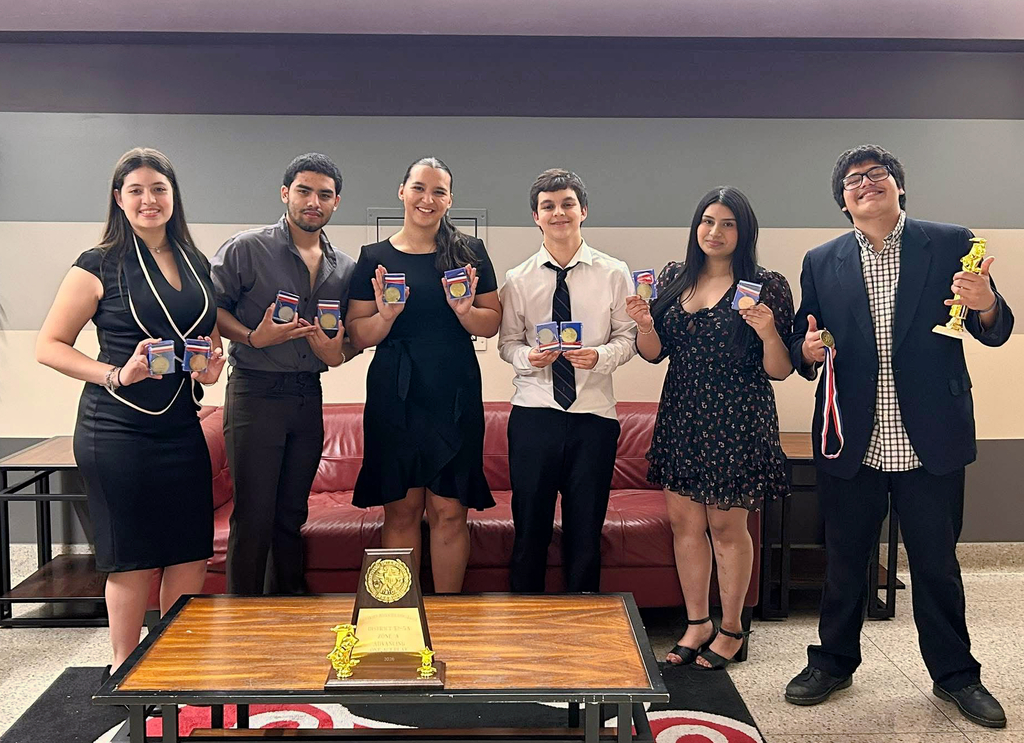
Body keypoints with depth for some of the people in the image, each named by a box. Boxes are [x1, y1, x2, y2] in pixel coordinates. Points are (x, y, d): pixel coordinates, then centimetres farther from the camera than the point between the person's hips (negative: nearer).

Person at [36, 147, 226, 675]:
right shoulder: (100, 266, -4)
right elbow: (49, 346, -4)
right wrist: (117, 374, -17)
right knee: (132, 558, 1)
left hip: (181, 428, 6)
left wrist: (212, 365, 3)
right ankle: (125, 671, 20)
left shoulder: (196, 264, 13)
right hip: (118, 429, -5)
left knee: (192, 553, 7)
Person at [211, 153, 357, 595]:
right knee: (253, 515, -3)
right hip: (255, 394, -5)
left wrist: (339, 352, -4)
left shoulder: (344, 268, 11)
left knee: (292, 513, 13)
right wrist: (253, 337, -17)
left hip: (309, 398, 5)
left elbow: (353, 334, 17)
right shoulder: (247, 249, -4)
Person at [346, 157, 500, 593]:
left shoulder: (470, 253, 8)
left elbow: (492, 324, 7)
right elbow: (358, 335, 4)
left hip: (456, 396, 0)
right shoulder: (374, 258, 6)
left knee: (449, 512, 1)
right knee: (401, 510, 4)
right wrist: (386, 315, -16)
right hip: (395, 396, 0)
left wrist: (464, 311, -13)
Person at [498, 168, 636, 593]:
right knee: (529, 526, 8)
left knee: (586, 528, 10)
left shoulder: (614, 274, 3)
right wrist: (528, 357, -13)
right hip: (533, 412, 0)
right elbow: (508, 342, 7)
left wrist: (600, 357, -16)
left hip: (594, 414, 0)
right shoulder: (518, 279, 4)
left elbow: (628, 337, 3)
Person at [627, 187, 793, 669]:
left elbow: (780, 371, -7)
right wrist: (644, 323, -9)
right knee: (684, 519, 10)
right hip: (681, 414, 5)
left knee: (727, 525, 5)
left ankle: (731, 630, 23)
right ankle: (697, 624, 26)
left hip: (738, 421, -4)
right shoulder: (673, 279, 6)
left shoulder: (767, 287, -6)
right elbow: (655, 353, 10)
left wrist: (768, 331, -25)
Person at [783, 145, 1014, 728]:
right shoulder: (822, 263, 5)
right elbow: (802, 345, 9)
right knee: (844, 560, 13)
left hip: (931, 440, -1)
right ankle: (834, 662, 31)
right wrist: (808, 349, -14)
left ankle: (955, 673, 30)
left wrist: (986, 304, -21)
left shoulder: (951, 244, 1)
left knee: (937, 562, 11)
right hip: (851, 441, 1)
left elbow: (996, 332, 2)